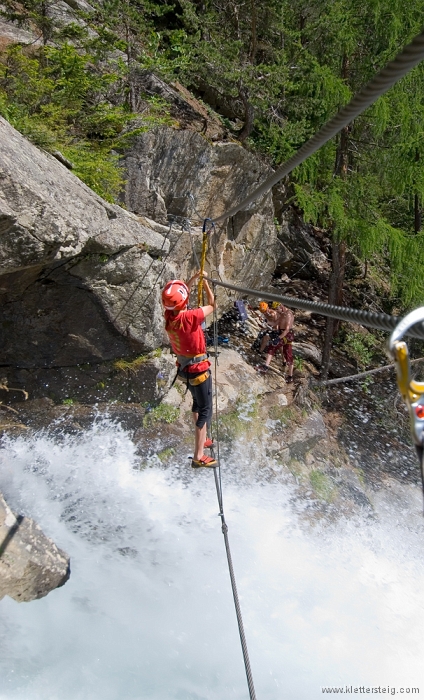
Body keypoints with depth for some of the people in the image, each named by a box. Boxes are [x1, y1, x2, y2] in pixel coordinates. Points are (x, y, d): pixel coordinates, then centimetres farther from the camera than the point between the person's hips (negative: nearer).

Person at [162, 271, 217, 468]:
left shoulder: (168, 315, -8)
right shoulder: (190, 317, -29)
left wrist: (194, 278, 15)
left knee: (197, 404, 25)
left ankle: (200, 440, 41)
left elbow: (181, 293, 15)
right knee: (205, 410, -1)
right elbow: (212, 305, -12)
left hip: (185, 367, 8)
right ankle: (198, 456, 0)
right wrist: (205, 282, -1)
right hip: (198, 369, -8)